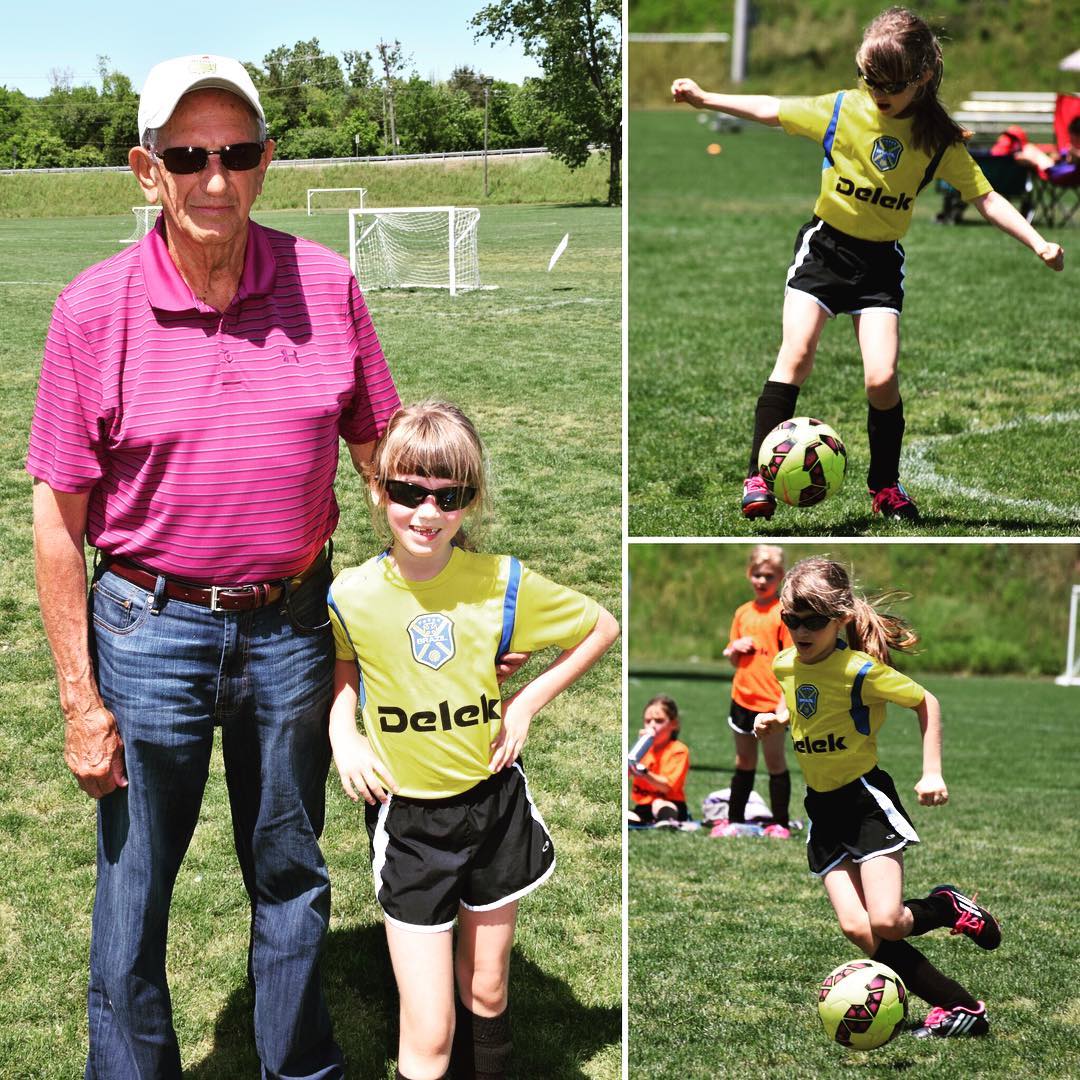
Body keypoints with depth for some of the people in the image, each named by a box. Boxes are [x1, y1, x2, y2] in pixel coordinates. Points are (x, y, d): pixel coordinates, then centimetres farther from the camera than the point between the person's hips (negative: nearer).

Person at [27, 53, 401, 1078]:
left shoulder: (325, 285, -5)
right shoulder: (95, 309, -11)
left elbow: (384, 455, 6)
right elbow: (58, 517, -7)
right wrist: (80, 702, -7)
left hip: (294, 624, 2)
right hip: (151, 629, -2)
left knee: (292, 879, 19)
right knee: (133, 896, 9)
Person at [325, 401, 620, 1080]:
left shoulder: (503, 584, -13)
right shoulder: (352, 596, -12)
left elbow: (603, 628, 2)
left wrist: (528, 703, -5)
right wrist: (343, 736, -5)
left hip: (494, 802, 1)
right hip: (406, 816, -1)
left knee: (486, 991, 20)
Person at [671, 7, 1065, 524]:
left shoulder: (939, 140, -6)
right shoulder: (841, 109, -6)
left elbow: (985, 198, -4)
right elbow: (771, 109, 2)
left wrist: (1038, 242, -14)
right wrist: (705, 98, -2)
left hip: (881, 262, 0)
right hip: (825, 246, 0)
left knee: (882, 377, -10)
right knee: (795, 356, -15)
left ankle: (885, 486, 12)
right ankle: (758, 478, -8)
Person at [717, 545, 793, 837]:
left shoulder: (784, 612, -9)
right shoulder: (743, 612, 10)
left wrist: (785, 701, -18)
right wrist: (735, 648, -7)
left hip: (771, 702, -6)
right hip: (742, 699, 6)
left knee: (776, 763, 3)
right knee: (743, 763, 16)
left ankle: (780, 824, 12)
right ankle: (735, 820, 24)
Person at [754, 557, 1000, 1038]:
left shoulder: (860, 670, -17)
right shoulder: (784, 665, 2)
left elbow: (926, 702, -6)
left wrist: (932, 772, -11)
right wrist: (775, 721, 4)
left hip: (866, 798, -6)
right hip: (821, 807, 6)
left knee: (885, 922, -19)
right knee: (858, 930, -6)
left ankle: (950, 907, 15)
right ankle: (960, 1006, 5)